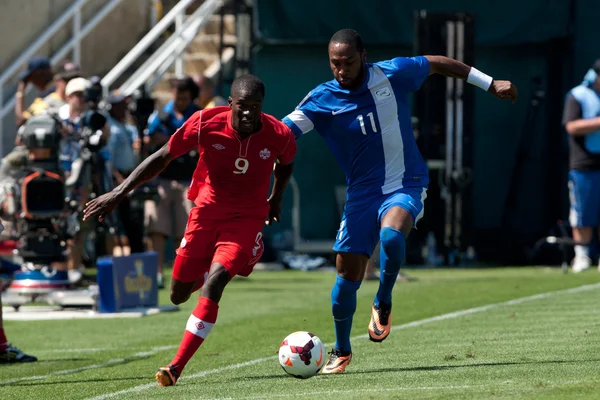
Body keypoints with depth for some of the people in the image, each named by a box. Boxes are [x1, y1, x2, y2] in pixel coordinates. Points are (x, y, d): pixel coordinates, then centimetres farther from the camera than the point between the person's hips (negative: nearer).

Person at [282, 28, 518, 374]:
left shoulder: (392, 74, -9)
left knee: (391, 235, -34)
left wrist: (490, 84, 13)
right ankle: (341, 351, 24)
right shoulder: (323, 100, -9)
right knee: (347, 276, 0)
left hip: (406, 186, -2)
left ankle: (383, 303, -6)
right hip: (362, 193, 2)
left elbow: (438, 64, 8)